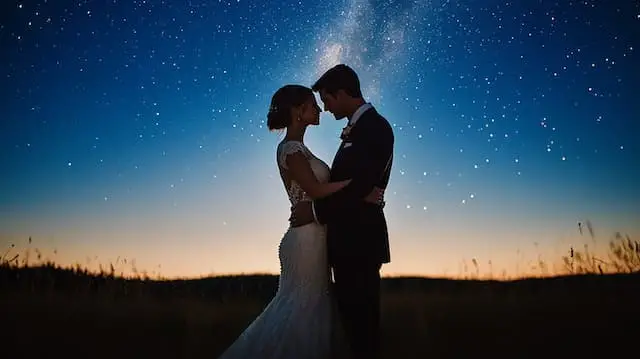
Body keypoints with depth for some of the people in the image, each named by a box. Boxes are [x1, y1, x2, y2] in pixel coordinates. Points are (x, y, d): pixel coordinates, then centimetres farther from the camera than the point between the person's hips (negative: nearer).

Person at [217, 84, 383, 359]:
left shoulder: (298, 148, 18)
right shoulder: (290, 148, -11)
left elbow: (322, 186, 11)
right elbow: (315, 189, -20)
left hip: (311, 238, 9)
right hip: (307, 239, -9)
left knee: (311, 308, 15)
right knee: (304, 309, -2)